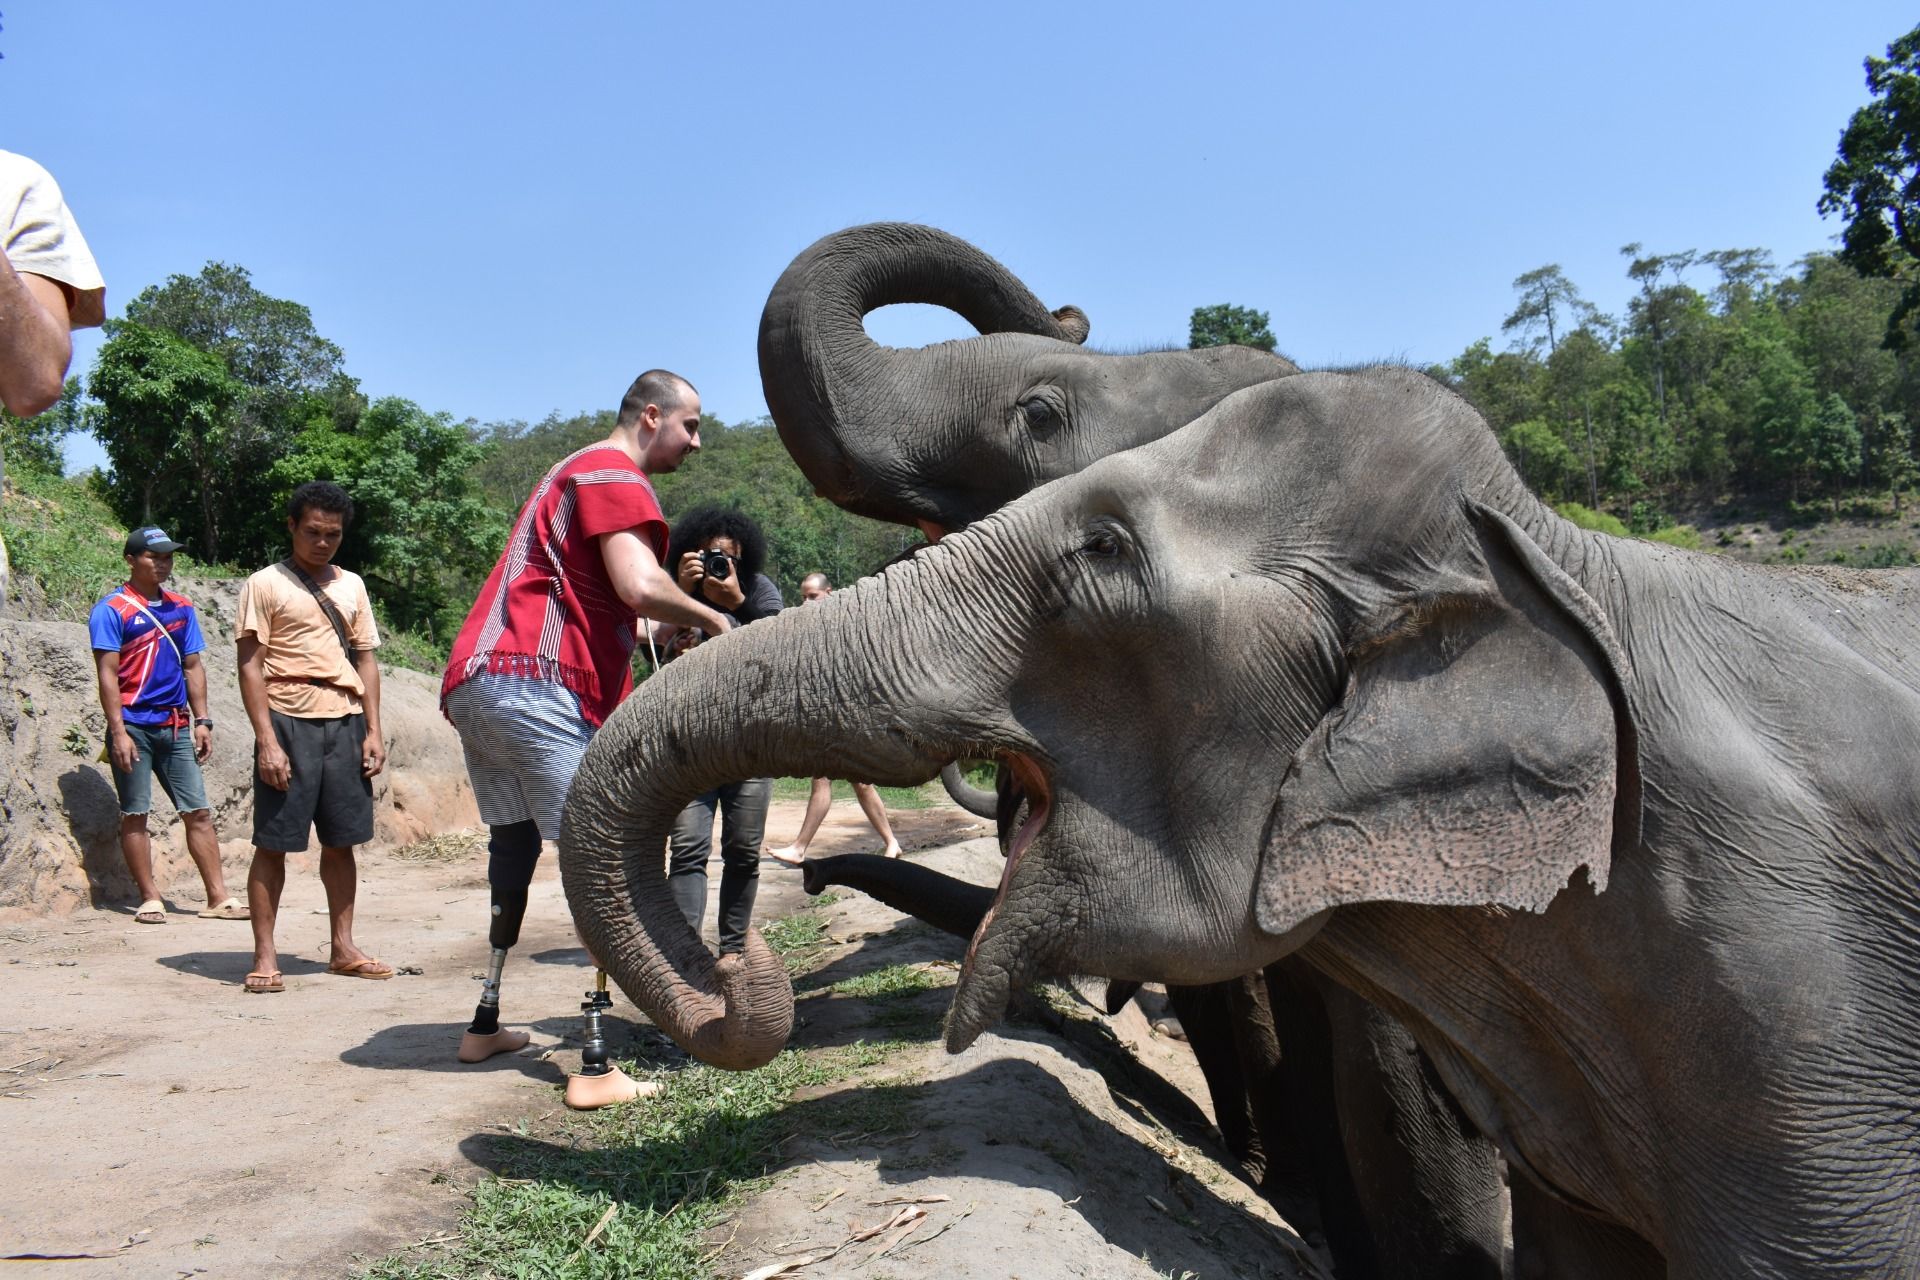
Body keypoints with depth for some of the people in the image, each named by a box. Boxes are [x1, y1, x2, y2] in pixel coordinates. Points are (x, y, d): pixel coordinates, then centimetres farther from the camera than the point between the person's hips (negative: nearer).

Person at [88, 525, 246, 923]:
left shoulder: (181, 609, 11)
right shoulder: (112, 610, -4)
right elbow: (107, 674, -9)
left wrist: (202, 720, 7)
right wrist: (118, 732, -15)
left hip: (175, 726, 5)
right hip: (134, 726, -5)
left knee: (198, 811, 3)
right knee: (135, 814, 3)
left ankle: (218, 897, 5)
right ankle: (149, 899, 9)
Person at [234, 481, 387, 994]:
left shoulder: (351, 585, 16)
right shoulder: (265, 585, 2)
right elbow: (251, 666, -3)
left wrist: (373, 730, 7)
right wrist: (266, 740, -12)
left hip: (345, 723, 4)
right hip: (289, 721, -4)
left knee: (341, 841, 8)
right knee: (273, 843, -1)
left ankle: (343, 947, 17)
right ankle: (264, 956, 6)